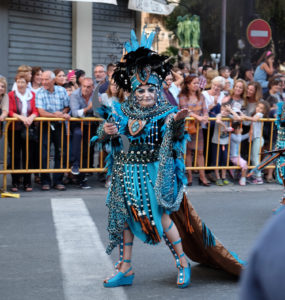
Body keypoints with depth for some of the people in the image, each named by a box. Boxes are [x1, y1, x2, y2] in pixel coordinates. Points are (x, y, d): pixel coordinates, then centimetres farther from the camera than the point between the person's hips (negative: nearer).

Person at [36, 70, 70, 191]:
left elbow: (67, 107, 6)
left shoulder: (62, 90, 3)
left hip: (59, 125, 2)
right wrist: (58, 115, -23)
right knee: (44, 153, -6)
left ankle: (58, 181, 10)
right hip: (45, 125, -2)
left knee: (61, 152, 1)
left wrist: (62, 113, -16)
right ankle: (45, 181, 3)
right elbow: (41, 112, -15)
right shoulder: (40, 93, -6)